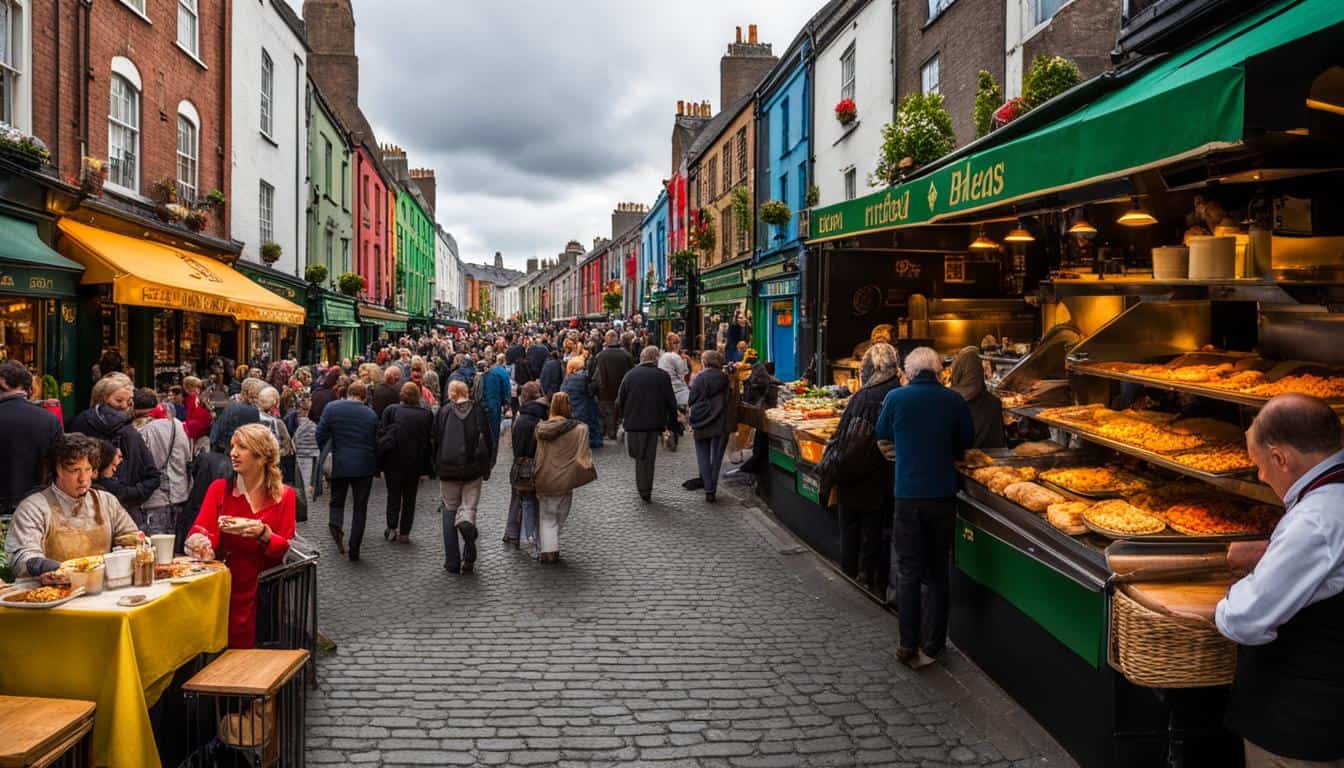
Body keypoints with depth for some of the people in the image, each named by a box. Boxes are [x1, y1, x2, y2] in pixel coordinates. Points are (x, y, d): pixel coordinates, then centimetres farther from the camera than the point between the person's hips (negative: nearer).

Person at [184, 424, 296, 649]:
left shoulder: (285, 495, 3)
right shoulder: (219, 489, 5)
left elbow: (283, 548, 2)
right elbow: (200, 531, -5)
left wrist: (264, 534, -18)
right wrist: (201, 543, -28)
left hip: (265, 587, 0)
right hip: (227, 586, 0)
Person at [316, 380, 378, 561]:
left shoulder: (331, 408, -3)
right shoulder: (371, 414, -1)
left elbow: (320, 435, -4)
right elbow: (375, 442, 2)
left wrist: (325, 454, 13)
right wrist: (375, 465, 15)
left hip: (339, 464, 0)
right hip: (364, 465, 0)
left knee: (337, 502, 19)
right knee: (360, 507, 7)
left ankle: (336, 525, -10)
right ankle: (354, 550, 6)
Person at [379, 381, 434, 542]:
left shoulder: (391, 411, -5)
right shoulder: (427, 414, -2)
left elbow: (381, 434, -5)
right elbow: (430, 440, -1)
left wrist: (380, 463, 2)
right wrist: (425, 468, 4)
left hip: (393, 461, -1)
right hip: (415, 463, 1)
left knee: (393, 495, 13)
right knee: (409, 498, 11)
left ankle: (392, 528, 7)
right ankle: (404, 532, 11)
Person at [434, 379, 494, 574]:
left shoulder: (443, 412, 0)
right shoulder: (479, 412, 1)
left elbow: (435, 441, 2)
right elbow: (488, 441, 3)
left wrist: (437, 467, 13)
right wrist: (486, 469, 12)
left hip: (448, 470, 0)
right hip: (473, 470, 0)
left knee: (450, 511, 9)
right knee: (469, 506, 11)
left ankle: (452, 562, 6)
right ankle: (467, 522, -27)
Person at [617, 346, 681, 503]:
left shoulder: (630, 375, -1)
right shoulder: (662, 376, -3)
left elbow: (620, 399, 3)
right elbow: (671, 402, -1)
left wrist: (620, 416, 20)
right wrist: (672, 424, 8)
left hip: (632, 421, 1)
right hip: (653, 423, -1)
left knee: (636, 455, 16)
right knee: (648, 458, 5)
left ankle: (642, 489, 13)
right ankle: (646, 492, 7)